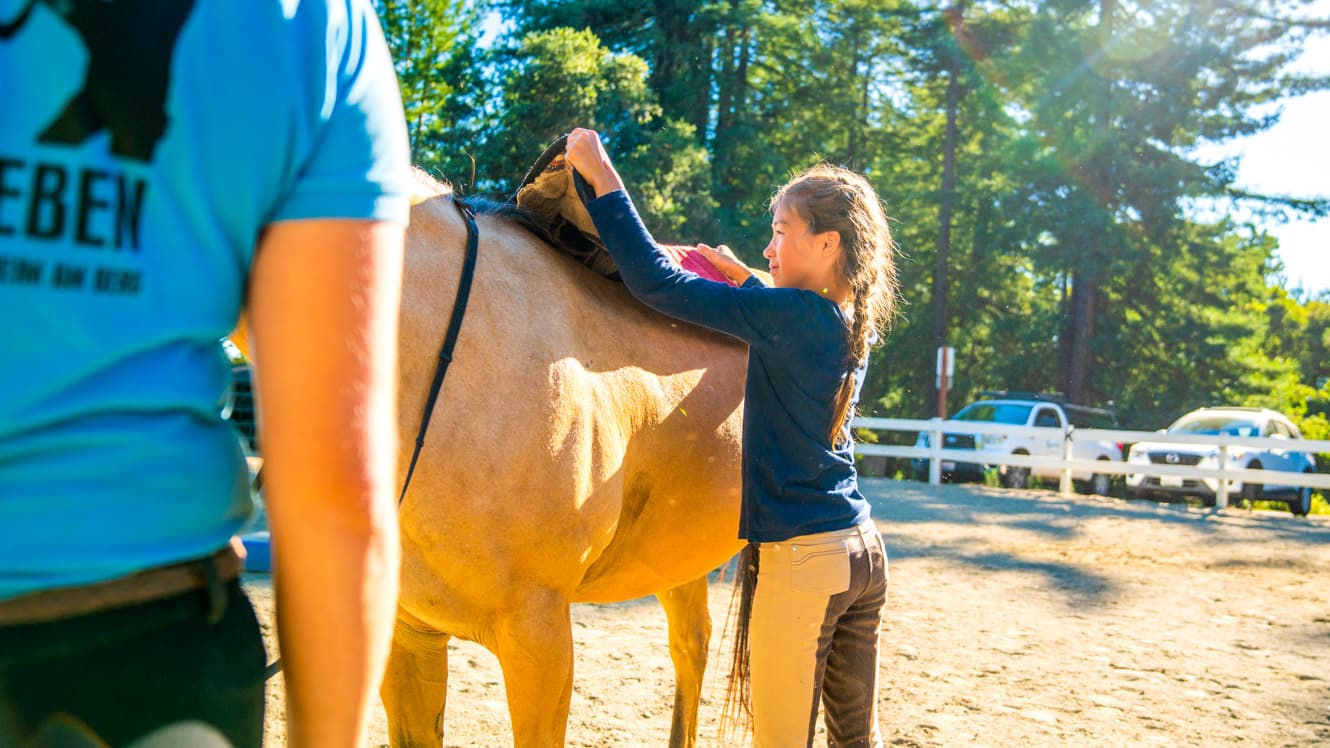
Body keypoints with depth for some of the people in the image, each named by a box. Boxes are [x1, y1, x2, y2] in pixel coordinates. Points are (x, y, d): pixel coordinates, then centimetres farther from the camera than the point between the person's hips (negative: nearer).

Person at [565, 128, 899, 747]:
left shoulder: (790, 315, -16)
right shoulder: (854, 325, 8)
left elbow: (659, 283, -18)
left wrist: (602, 178, -11)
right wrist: (743, 280, 23)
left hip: (800, 557, -8)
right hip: (864, 552, 9)